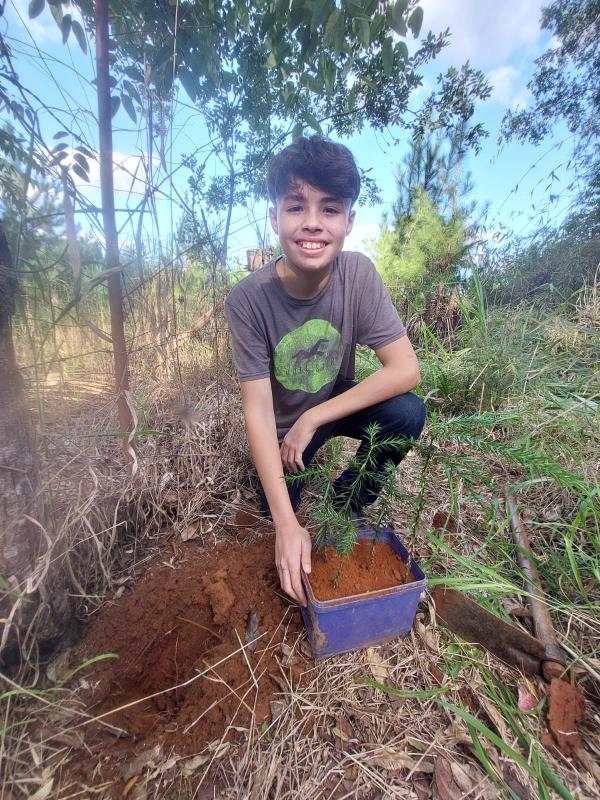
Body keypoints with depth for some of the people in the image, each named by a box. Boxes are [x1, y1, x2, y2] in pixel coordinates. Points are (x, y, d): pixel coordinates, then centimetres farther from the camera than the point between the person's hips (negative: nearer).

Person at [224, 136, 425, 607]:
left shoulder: (359, 274, -21)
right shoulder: (248, 299, -26)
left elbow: (406, 369, -24)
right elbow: (258, 411, -26)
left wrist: (313, 418, -27)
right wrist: (287, 523, -30)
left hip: (338, 400, 1)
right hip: (282, 424, 0)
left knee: (407, 413, -25)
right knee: (278, 514, -6)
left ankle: (349, 498, 3)